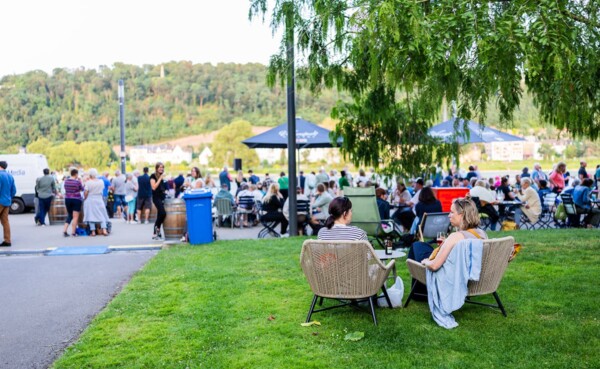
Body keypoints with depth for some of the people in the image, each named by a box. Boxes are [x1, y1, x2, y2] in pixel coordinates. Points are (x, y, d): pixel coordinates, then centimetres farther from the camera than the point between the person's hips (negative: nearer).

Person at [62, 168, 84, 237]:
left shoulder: (66, 181, 1)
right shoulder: (78, 181, -13)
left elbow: (65, 188, 15)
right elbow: (82, 189, 1)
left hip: (67, 199, 5)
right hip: (76, 199, -5)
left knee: (69, 215, 19)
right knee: (75, 216, 0)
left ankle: (64, 230, 9)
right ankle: (73, 232, 1)